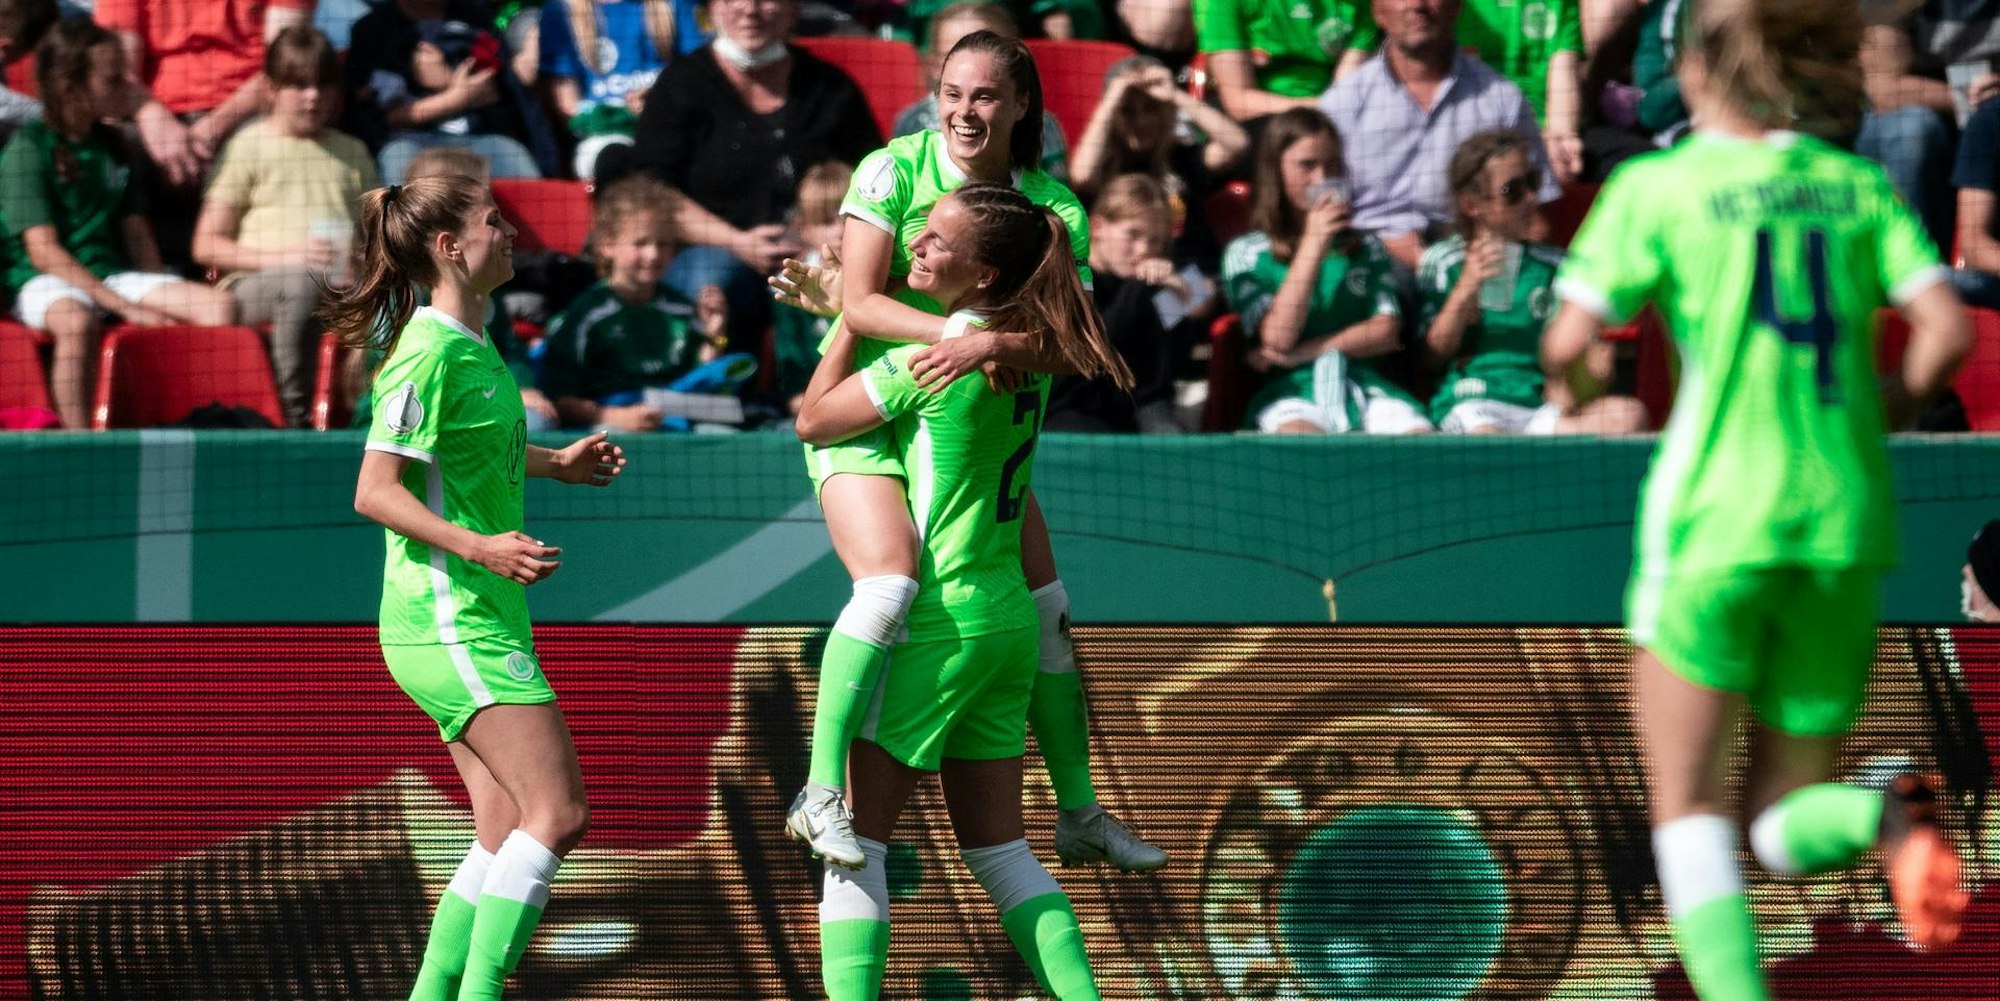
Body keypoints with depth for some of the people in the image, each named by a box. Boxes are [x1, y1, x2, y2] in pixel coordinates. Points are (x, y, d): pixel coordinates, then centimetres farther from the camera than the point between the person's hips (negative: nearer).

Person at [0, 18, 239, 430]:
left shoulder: (111, 145, 17)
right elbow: (44, 252, -13)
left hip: (112, 274, 7)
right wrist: (125, 308, -19)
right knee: (77, 320, -43)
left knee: (220, 307, -14)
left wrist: (161, 299, 0)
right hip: (44, 284, -7)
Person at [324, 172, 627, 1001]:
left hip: (479, 619, 10)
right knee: (557, 810, -15)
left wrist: (553, 462, 30)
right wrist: (481, 547, -28)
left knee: (510, 830, 8)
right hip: (449, 616, -10)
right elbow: (375, 491, -21)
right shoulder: (429, 353, -16)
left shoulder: (471, 343, 13)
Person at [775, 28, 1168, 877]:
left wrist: (991, 345, -34)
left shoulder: (1054, 207, -5)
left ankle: (1079, 814, 22)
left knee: (1045, 608, 7)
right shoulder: (892, 171, -12)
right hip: (866, 415, -5)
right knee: (891, 584, -29)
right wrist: (954, 328, -32)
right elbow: (859, 304, -20)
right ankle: (820, 795, -24)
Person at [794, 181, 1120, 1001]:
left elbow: (815, 419, -5)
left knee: (855, 841, -3)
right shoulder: (1027, 348, 5)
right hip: (1009, 618, 8)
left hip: (939, 620, -8)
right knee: (997, 847, 13)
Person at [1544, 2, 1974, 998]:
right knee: (1784, 828, 12)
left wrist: (1577, 390, 14)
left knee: (1687, 803, 7)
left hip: (1716, 514, -3)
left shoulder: (1657, 188, -2)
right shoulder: (1861, 186, 8)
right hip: (1846, 519, 3)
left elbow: (1566, 345, -9)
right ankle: (1882, 818, -22)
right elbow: (1945, 332, -2)